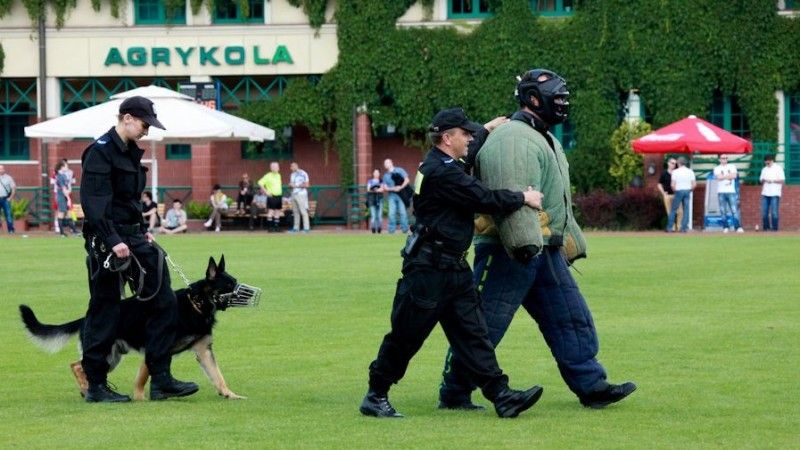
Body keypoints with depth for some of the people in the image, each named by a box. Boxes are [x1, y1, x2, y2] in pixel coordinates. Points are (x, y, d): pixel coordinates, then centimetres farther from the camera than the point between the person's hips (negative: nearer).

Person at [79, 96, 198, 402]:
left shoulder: (130, 152, 15)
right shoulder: (100, 152, -14)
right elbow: (94, 203, -20)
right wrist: (113, 241, -24)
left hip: (134, 237, 9)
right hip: (108, 241, -9)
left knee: (164, 302, 4)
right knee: (105, 311, -2)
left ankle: (161, 379, 6)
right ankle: (96, 386, 7)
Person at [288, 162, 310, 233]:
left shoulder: (303, 174, -7)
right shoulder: (292, 175, 16)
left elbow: (306, 185, -11)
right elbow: (290, 184, 22)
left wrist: (296, 185, -14)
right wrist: (290, 185, -2)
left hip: (301, 194, -7)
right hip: (294, 194, 7)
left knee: (303, 211, -10)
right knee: (295, 212, 5)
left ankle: (306, 228, -11)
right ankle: (296, 228, 7)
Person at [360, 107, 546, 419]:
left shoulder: (445, 164, 13)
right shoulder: (440, 172, -19)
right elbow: (485, 199, -20)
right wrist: (523, 199, -7)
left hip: (454, 269, 10)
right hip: (428, 268, -10)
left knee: (472, 332, 2)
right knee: (406, 336, -1)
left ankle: (501, 396, -3)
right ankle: (375, 397, 10)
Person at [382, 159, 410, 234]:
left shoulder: (399, 170, 8)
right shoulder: (385, 175, 16)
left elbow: (407, 180, 0)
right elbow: (385, 188, 9)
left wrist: (400, 187, -12)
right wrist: (393, 188, -8)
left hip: (401, 194, -2)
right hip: (392, 195, 2)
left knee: (403, 212, -7)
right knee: (392, 213, -8)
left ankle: (404, 229, -4)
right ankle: (391, 229, -4)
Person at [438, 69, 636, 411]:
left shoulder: (545, 140, 21)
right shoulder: (512, 139, -14)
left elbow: (558, 203, 29)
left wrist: (572, 244, 30)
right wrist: (524, 241, -34)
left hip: (545, 252, 10)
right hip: (507, 253, -10)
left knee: (571, 316, 7)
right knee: (484, 325, -4)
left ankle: (590, 385, 10)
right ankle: (453, 393, 3)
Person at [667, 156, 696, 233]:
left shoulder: (675, 172, -5)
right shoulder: (690, 171, 4)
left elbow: (673, 184, -10)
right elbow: (694, 184, 0)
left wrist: (674, 190, 8)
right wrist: (690, 190, 14)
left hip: (679, 191, -3)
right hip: (687, 191, 3)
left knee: (673, 210, 4)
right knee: (686, 210, 6)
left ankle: (669, 227, 3)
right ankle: (684, 228, 2)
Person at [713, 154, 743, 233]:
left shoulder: (732, 167, 13)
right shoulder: (717, 168, 10)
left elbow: (734, 176, -5)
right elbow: (719, 177, -9)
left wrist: (723, 176, -5)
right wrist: (729, 176, -2)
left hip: (731, 191, 0)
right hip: (721, 192, 0)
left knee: (734, 209, -8)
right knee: (723, 210, -2)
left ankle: (738, 227, -12)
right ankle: (725, 227, 4)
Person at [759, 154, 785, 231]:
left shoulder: (778, 168, 0)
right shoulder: (764, 169, 16)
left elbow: (782, 180, -5)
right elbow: (761, 180, 19)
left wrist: (772, 181, -16)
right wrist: (763, 180, -4)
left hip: (775, 194, -5)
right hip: (765, 193, 5)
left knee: (774, 212, -9)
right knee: (764, 211, 1)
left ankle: (775, 228, -5)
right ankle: (765, 227, 7)